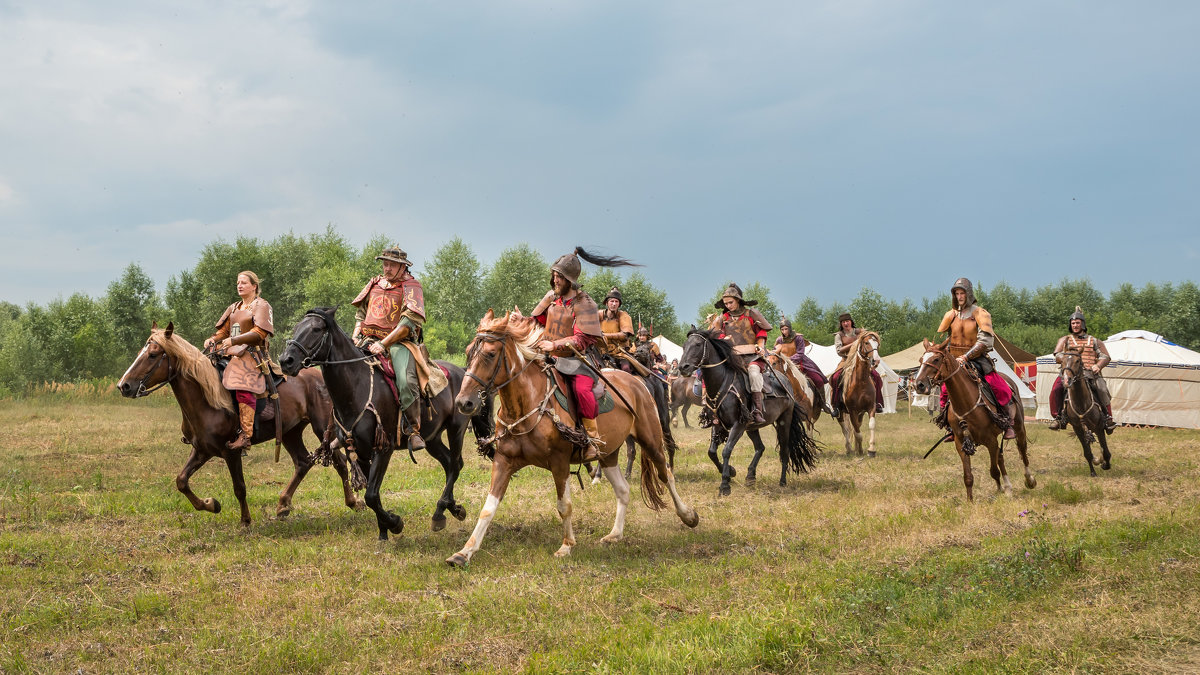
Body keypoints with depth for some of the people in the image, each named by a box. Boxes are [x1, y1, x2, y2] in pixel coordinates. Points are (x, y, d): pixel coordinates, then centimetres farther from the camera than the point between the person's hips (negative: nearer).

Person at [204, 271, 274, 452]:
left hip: (251, 354, -8)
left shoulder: (261, 306, 0)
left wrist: (233, 340, -22)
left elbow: (259, 333, -12)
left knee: (244, 389, -28)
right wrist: (213, 340, -4)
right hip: (231, 353, 8)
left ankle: (245, 435, -33)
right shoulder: (234, 308, 23)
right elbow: (223, 331, 20)